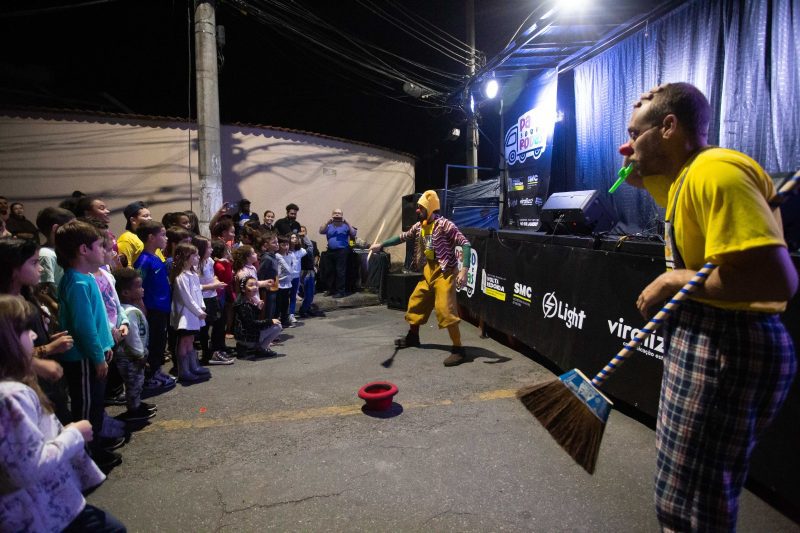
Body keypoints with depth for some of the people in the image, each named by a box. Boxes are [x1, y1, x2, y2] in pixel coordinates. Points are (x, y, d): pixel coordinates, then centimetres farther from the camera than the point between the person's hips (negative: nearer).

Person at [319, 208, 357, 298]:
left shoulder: (345, 225, 3)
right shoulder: (329, 226, 12)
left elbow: (353, 234, -10)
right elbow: (321, 231, -2)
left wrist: (347, 223, -18)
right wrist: (327, 222, -14)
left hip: (342, 251, -4)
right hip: (330, 251, 4)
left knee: (340, 271, -7)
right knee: (331, 271, 12)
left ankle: (341, 291, -1)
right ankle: (331, 289, 25)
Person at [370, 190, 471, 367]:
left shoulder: (444, 225, -17)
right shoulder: (419, 226, 7)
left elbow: (465, 244, -20)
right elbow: (403, 237, 22)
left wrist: (464, 270, -30)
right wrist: (381, 245, 21)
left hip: (444, 272, -8)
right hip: (428, 272, 8)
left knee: (445, 310, -16)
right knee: (416, 302, 18)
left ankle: (458, 350, -6)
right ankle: (412, 336, 40)